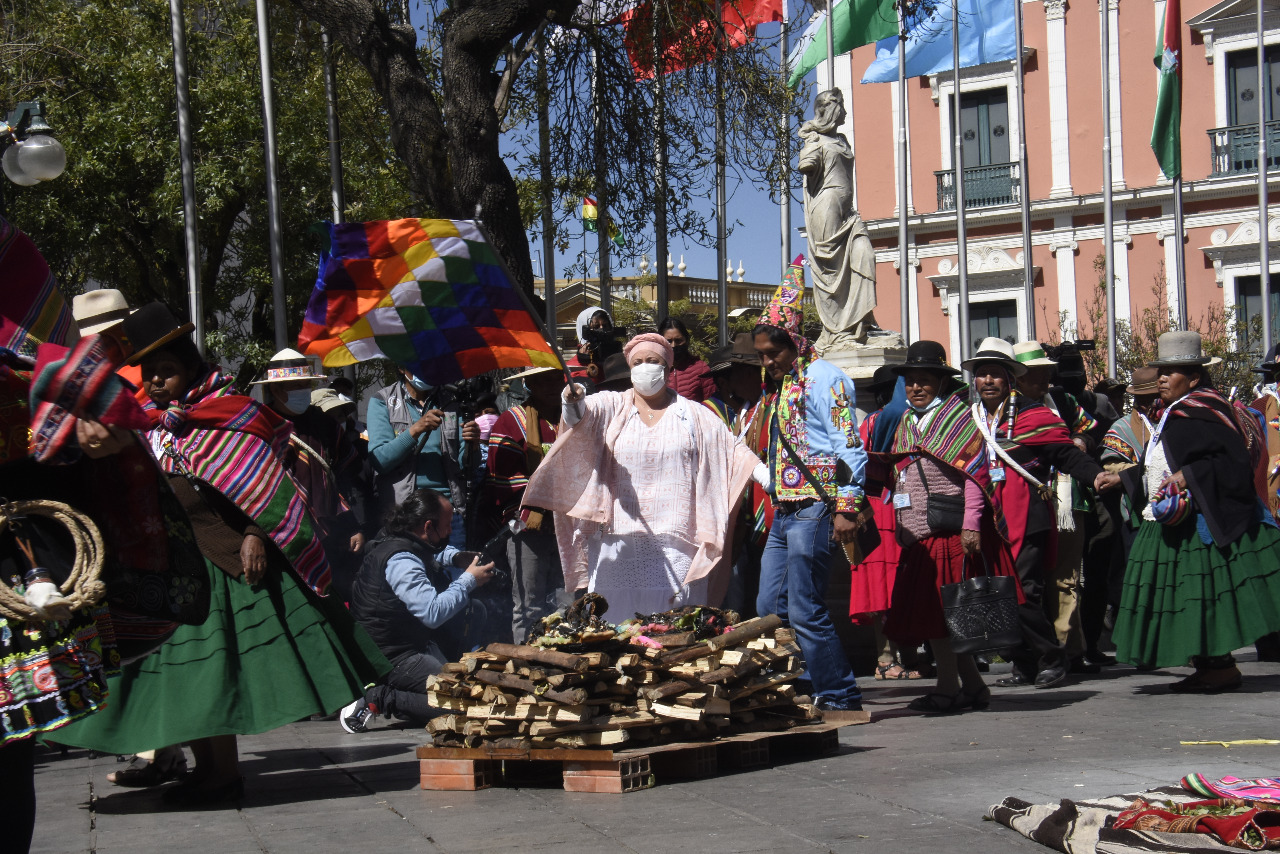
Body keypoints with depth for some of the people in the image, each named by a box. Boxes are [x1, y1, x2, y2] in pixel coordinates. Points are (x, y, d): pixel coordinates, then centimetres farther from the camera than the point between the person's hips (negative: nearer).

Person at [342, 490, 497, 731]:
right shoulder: (400, 560, -24)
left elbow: (435, 553, 33)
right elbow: (433, 613, -32)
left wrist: (458, 558, 11)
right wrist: (469, 581, -18)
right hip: (393, 657, -11)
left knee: (474, 610, 18)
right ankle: (378, 699, -18)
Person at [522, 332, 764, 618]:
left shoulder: (693, 415, 12)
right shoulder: (611, 407, 9)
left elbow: (731, 448, 8)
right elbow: (583, 413, -10)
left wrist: (764, 474, -6)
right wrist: (574, 402, -33)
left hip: (674, 542, 0)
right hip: (619, 539, 0)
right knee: (614, 623, -5)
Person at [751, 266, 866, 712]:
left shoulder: (822, 378, -7)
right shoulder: (778, 387, 20)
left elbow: (848, 445, -14)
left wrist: (848, 507, -20)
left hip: (814, 508, -9)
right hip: (784, 511, 9)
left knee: (805, 610, -9)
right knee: (769, 608, 8)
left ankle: (841, 696, -1)